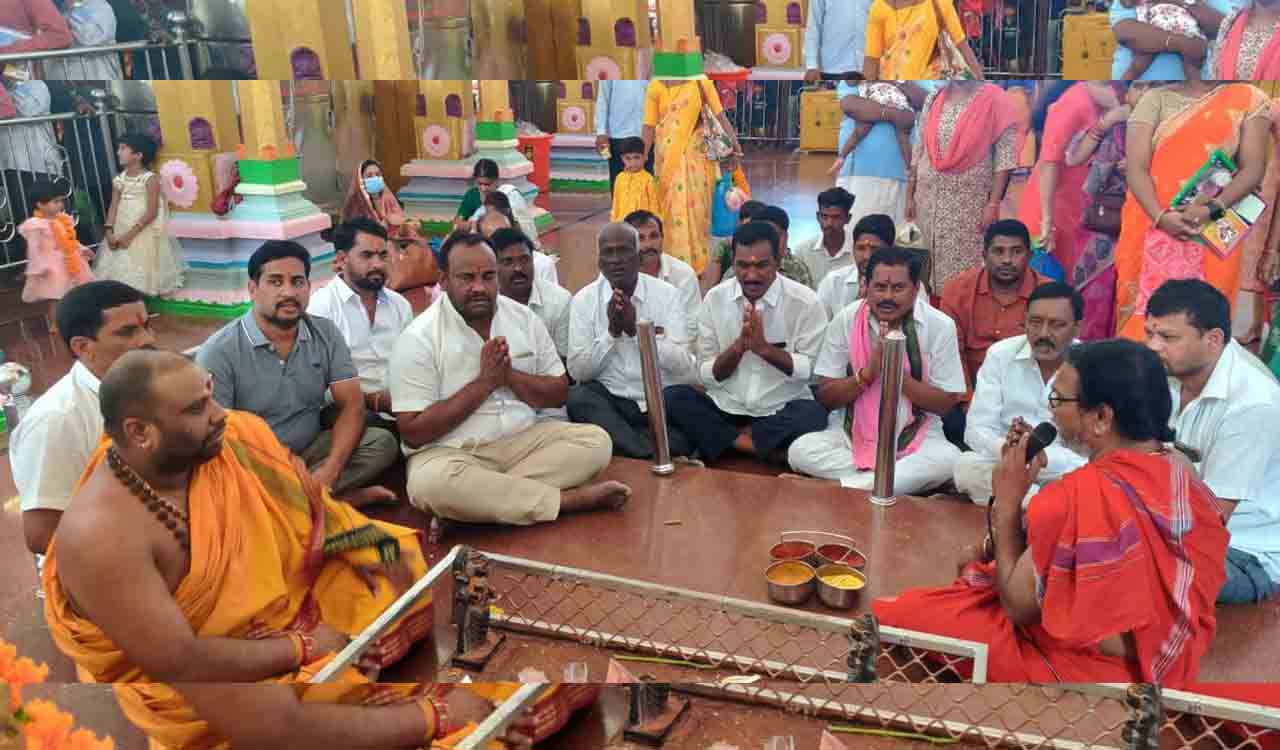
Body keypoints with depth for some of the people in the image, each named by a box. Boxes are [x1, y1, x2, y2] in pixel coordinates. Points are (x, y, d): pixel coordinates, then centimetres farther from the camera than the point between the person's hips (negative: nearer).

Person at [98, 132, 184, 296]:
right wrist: (109, 231, -12)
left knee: (141, 276, -2)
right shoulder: (119, 179, 8)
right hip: (121, 233, 6)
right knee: (120, 272, 6)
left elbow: (152, 212, -16)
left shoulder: (150, 178, -10)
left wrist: (130, 234, -20)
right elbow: (113, 207, 5)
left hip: (144, 235, -6)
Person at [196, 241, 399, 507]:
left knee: (382, 442, -17)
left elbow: (351, 404, -4)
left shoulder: (326, 333, 0)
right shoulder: (218, 353, -13)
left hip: (310, 451, 4)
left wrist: (329, 471, -21)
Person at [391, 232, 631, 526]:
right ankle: (570, 499, -26)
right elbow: (413, 433, -13)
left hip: (522, 440, 5)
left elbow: (559, 394, 8)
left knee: (596, 440, -16)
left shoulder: (524, 318, 6)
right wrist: (484, 383, -16)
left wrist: (509, 375, -12)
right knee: (433, 482, -38)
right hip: (449, 452, -4)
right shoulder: (419, 338, -8)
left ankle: (483, 501, -25)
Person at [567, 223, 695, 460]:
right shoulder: (583, 300, 2)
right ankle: (653, 458, -26)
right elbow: (578, 371, -4)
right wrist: (612, 331, -16)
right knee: (578, 396, -30)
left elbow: (683, 366, -9)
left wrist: (636, 329, -18)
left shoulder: (666, 293, -1)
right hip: (609, 401, 2)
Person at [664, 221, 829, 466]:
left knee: (814, 415, -33)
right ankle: (771, 450, -20)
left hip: (782, 412, -2)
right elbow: (706, 375, 1)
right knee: (671, 398, -22)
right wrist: (737, 347, -18)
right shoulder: (715, 299, 1)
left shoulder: (805, 302, -5)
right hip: (724, 409, 3)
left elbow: (815, 371, -5)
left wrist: (765, 348, -19)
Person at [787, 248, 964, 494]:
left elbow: (946, 404, -5)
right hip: (852, 433, 1)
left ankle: (844, 488, -25)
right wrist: (868, 372, -19)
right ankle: (909, 479, -20)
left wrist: (897, 372, -19)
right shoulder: (845, 320, -4)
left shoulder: (939, 326, -7)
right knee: (800, 450, -26)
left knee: (948, 459, -32)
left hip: (916, 437, -1)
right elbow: (825, 397, -2)